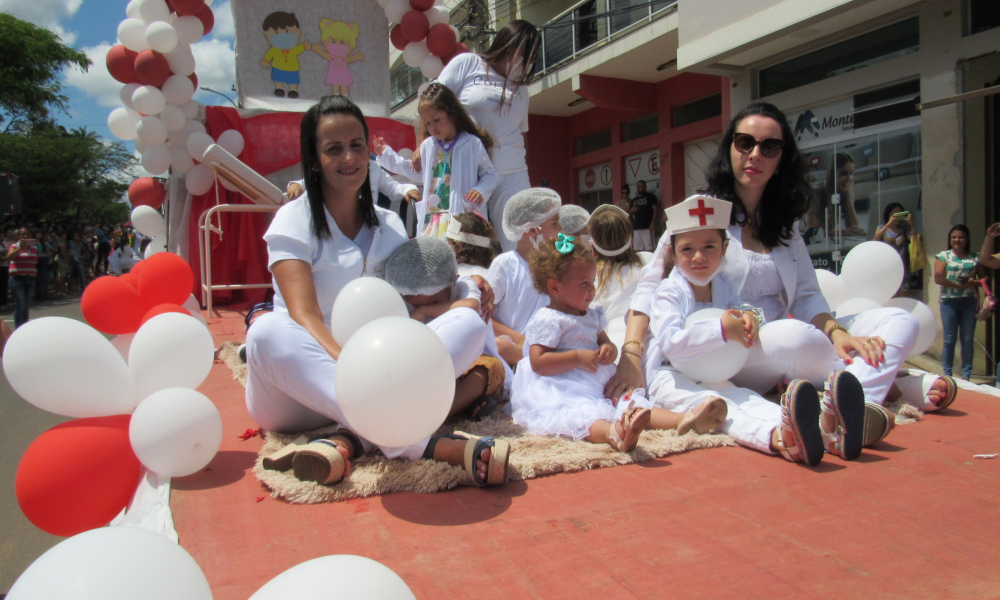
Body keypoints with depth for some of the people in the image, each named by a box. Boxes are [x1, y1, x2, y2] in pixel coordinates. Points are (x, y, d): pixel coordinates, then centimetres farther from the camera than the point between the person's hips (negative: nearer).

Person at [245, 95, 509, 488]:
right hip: (301, 395, -3)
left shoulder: (389, 226, 13)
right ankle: (427, 447, -47)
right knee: (268, 332, -36)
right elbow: (304, 316, -18)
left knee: (468, 323, -16)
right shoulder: (294, 220, -3)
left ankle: (348, 440, -37)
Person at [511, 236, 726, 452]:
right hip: (560, 396, -9)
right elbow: (537, 362, -17)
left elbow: (603, 341, 29)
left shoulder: (592, 315, 19)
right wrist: (578, 357, -19)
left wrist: (609, 349, 2)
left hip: (596, 390, 10)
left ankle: (683, 419, -29)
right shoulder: (547, 320, -9)